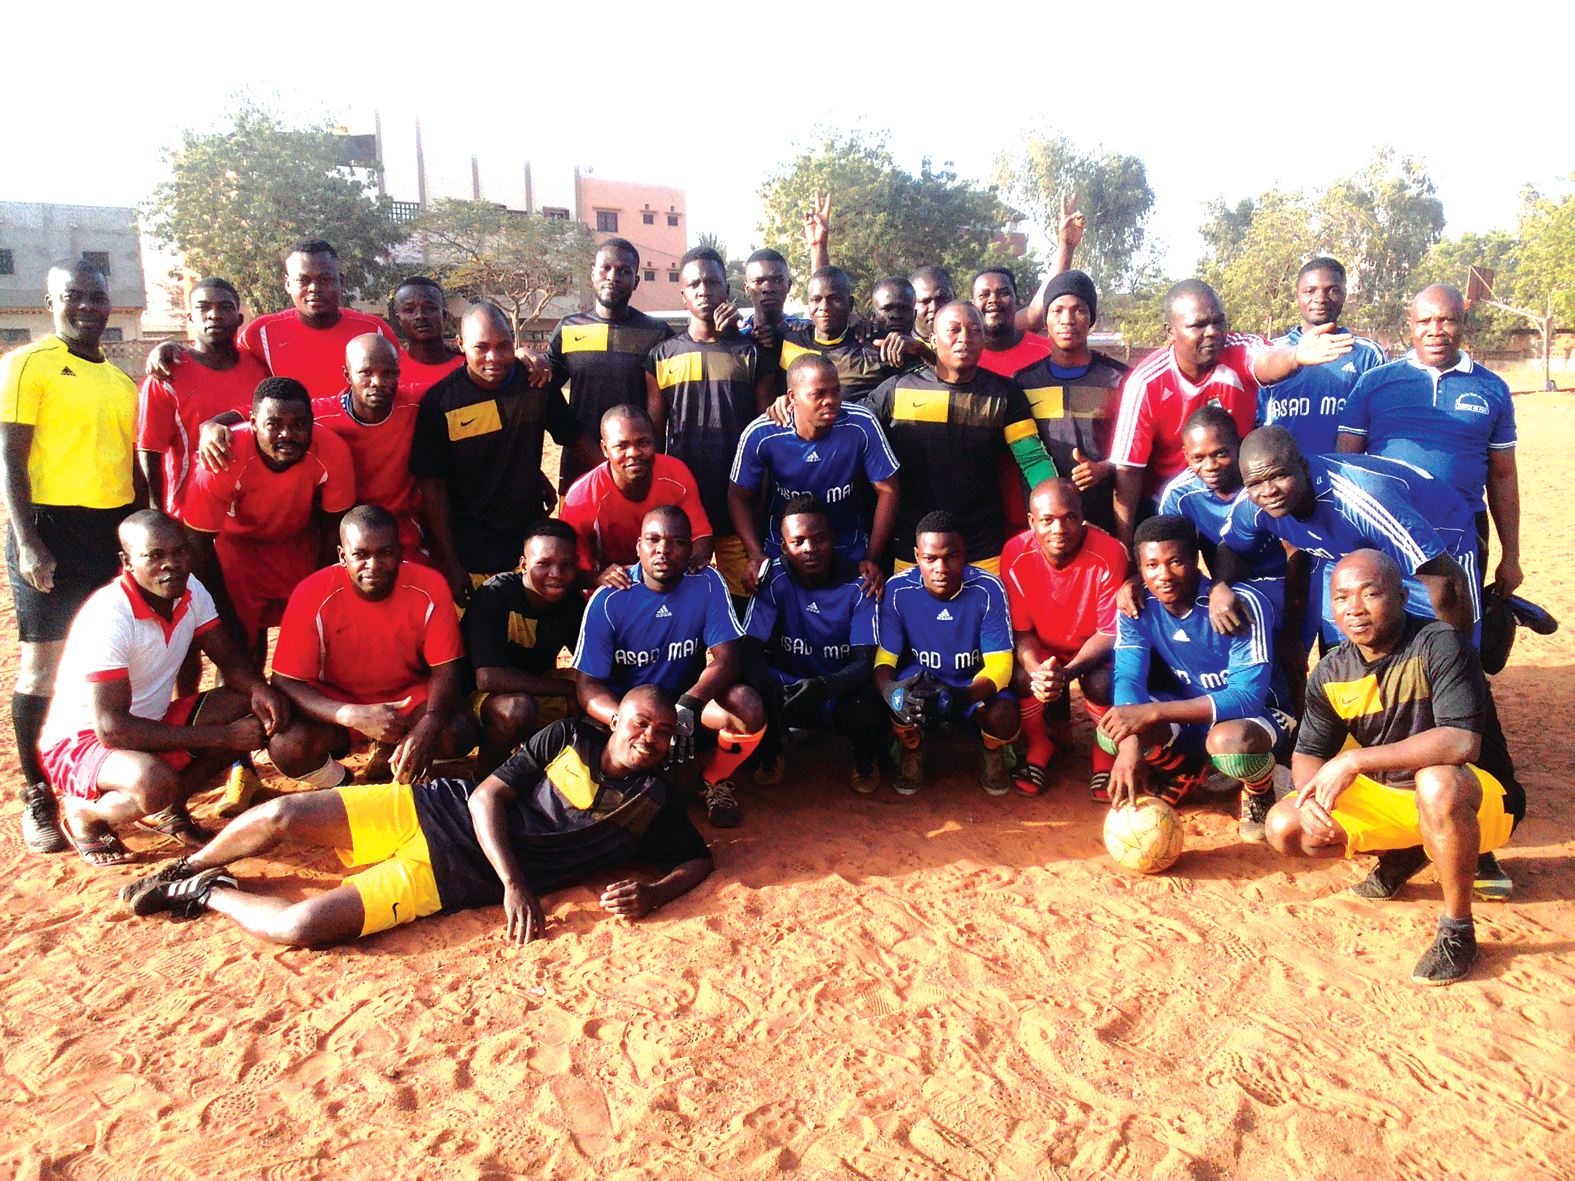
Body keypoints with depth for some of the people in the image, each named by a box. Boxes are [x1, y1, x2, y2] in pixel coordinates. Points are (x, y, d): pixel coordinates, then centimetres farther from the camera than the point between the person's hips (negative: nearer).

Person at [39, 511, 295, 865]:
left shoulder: (191, 591, -7)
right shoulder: (108, 616, -27)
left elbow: (229, 659, 3)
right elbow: (112, 729, -31)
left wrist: (259, 690, -22)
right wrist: (223, 735, -32)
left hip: (151, 723, 7)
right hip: (80, 741, -7)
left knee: (259, 713, -11)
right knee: (154, 783, -37)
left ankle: (168, 807, 4)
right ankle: (85, 813, -2)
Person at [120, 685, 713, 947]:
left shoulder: (653, 802, -1)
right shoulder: (569, 738, 0)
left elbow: (698, 861, 1)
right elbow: (487, 796, -4)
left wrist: (651, 894, -20)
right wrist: (515, 883, -18)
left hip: (451, 878, -2)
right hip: (428, 811, 2)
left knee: (301, 926, -19)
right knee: (284, 813, -8)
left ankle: (211, 894, 11)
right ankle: (188, 869, 23)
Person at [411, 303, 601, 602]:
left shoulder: (536, 385, 0)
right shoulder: (439, 401, -7)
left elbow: (578, 442, 11)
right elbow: (433, 487, -5)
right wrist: (450, 566, -8)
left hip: (530, 548, 3)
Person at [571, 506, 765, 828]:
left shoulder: (707, 584, -13)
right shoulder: (608, 600, -16)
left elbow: (728, 657, -19)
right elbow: (588, 684, -17)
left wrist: (689, 704, -39)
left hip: (689, 701, 1)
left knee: (747, 705, -29)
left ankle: (715, 781, 4)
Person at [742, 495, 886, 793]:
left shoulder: (858, 586, -12)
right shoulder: (775, 580, -10)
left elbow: (865, 662, -18)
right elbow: (751, 646, -14)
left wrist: (826, 686, -41)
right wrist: (767, 687, -38)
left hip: (842, 693, -1)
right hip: (790, 686, 1)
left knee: (867, 711, -36)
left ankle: (866, 754, 5)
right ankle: (771, 751, 4)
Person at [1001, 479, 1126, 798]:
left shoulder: (1109, 554, -26)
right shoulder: (1016, 555, -21)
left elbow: (1110, 633, -19)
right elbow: (1021, 630, -12)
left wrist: (1068, 672, -36)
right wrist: (1038, 671, -34)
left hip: (1093, 647, -1)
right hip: (1041, 648, 2)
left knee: (1102, 683, -32)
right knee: (1021, 677, -29)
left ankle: (1106, 756, 2)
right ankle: (1040, 747, 5)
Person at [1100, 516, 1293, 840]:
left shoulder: (1242, 604, -27)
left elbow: (1248, 697, -31)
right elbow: (1129, 678, -17)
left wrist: (1153, 712, -40)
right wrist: (1129, 746, -38)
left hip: (1257, 713, -4)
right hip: (1189, 710, 5)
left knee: (1229, 740, -40)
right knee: (1112, 731, -23)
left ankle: (1259, 795, -2)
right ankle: (1188, 772, 10)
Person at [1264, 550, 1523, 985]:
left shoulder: (1439, 645, -22)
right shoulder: (1330, 675, -3)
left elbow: (1461, 742, -34)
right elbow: (1309, 754, 2)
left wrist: (1354, 760, -35)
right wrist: (1311, 792, -23)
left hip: (1476, 794, -6)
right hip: (1385, 798, 6)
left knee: (1437, 782, -41)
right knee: (1284, 827, -10)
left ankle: (1458, 928, -18)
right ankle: (1405, 852, 14)